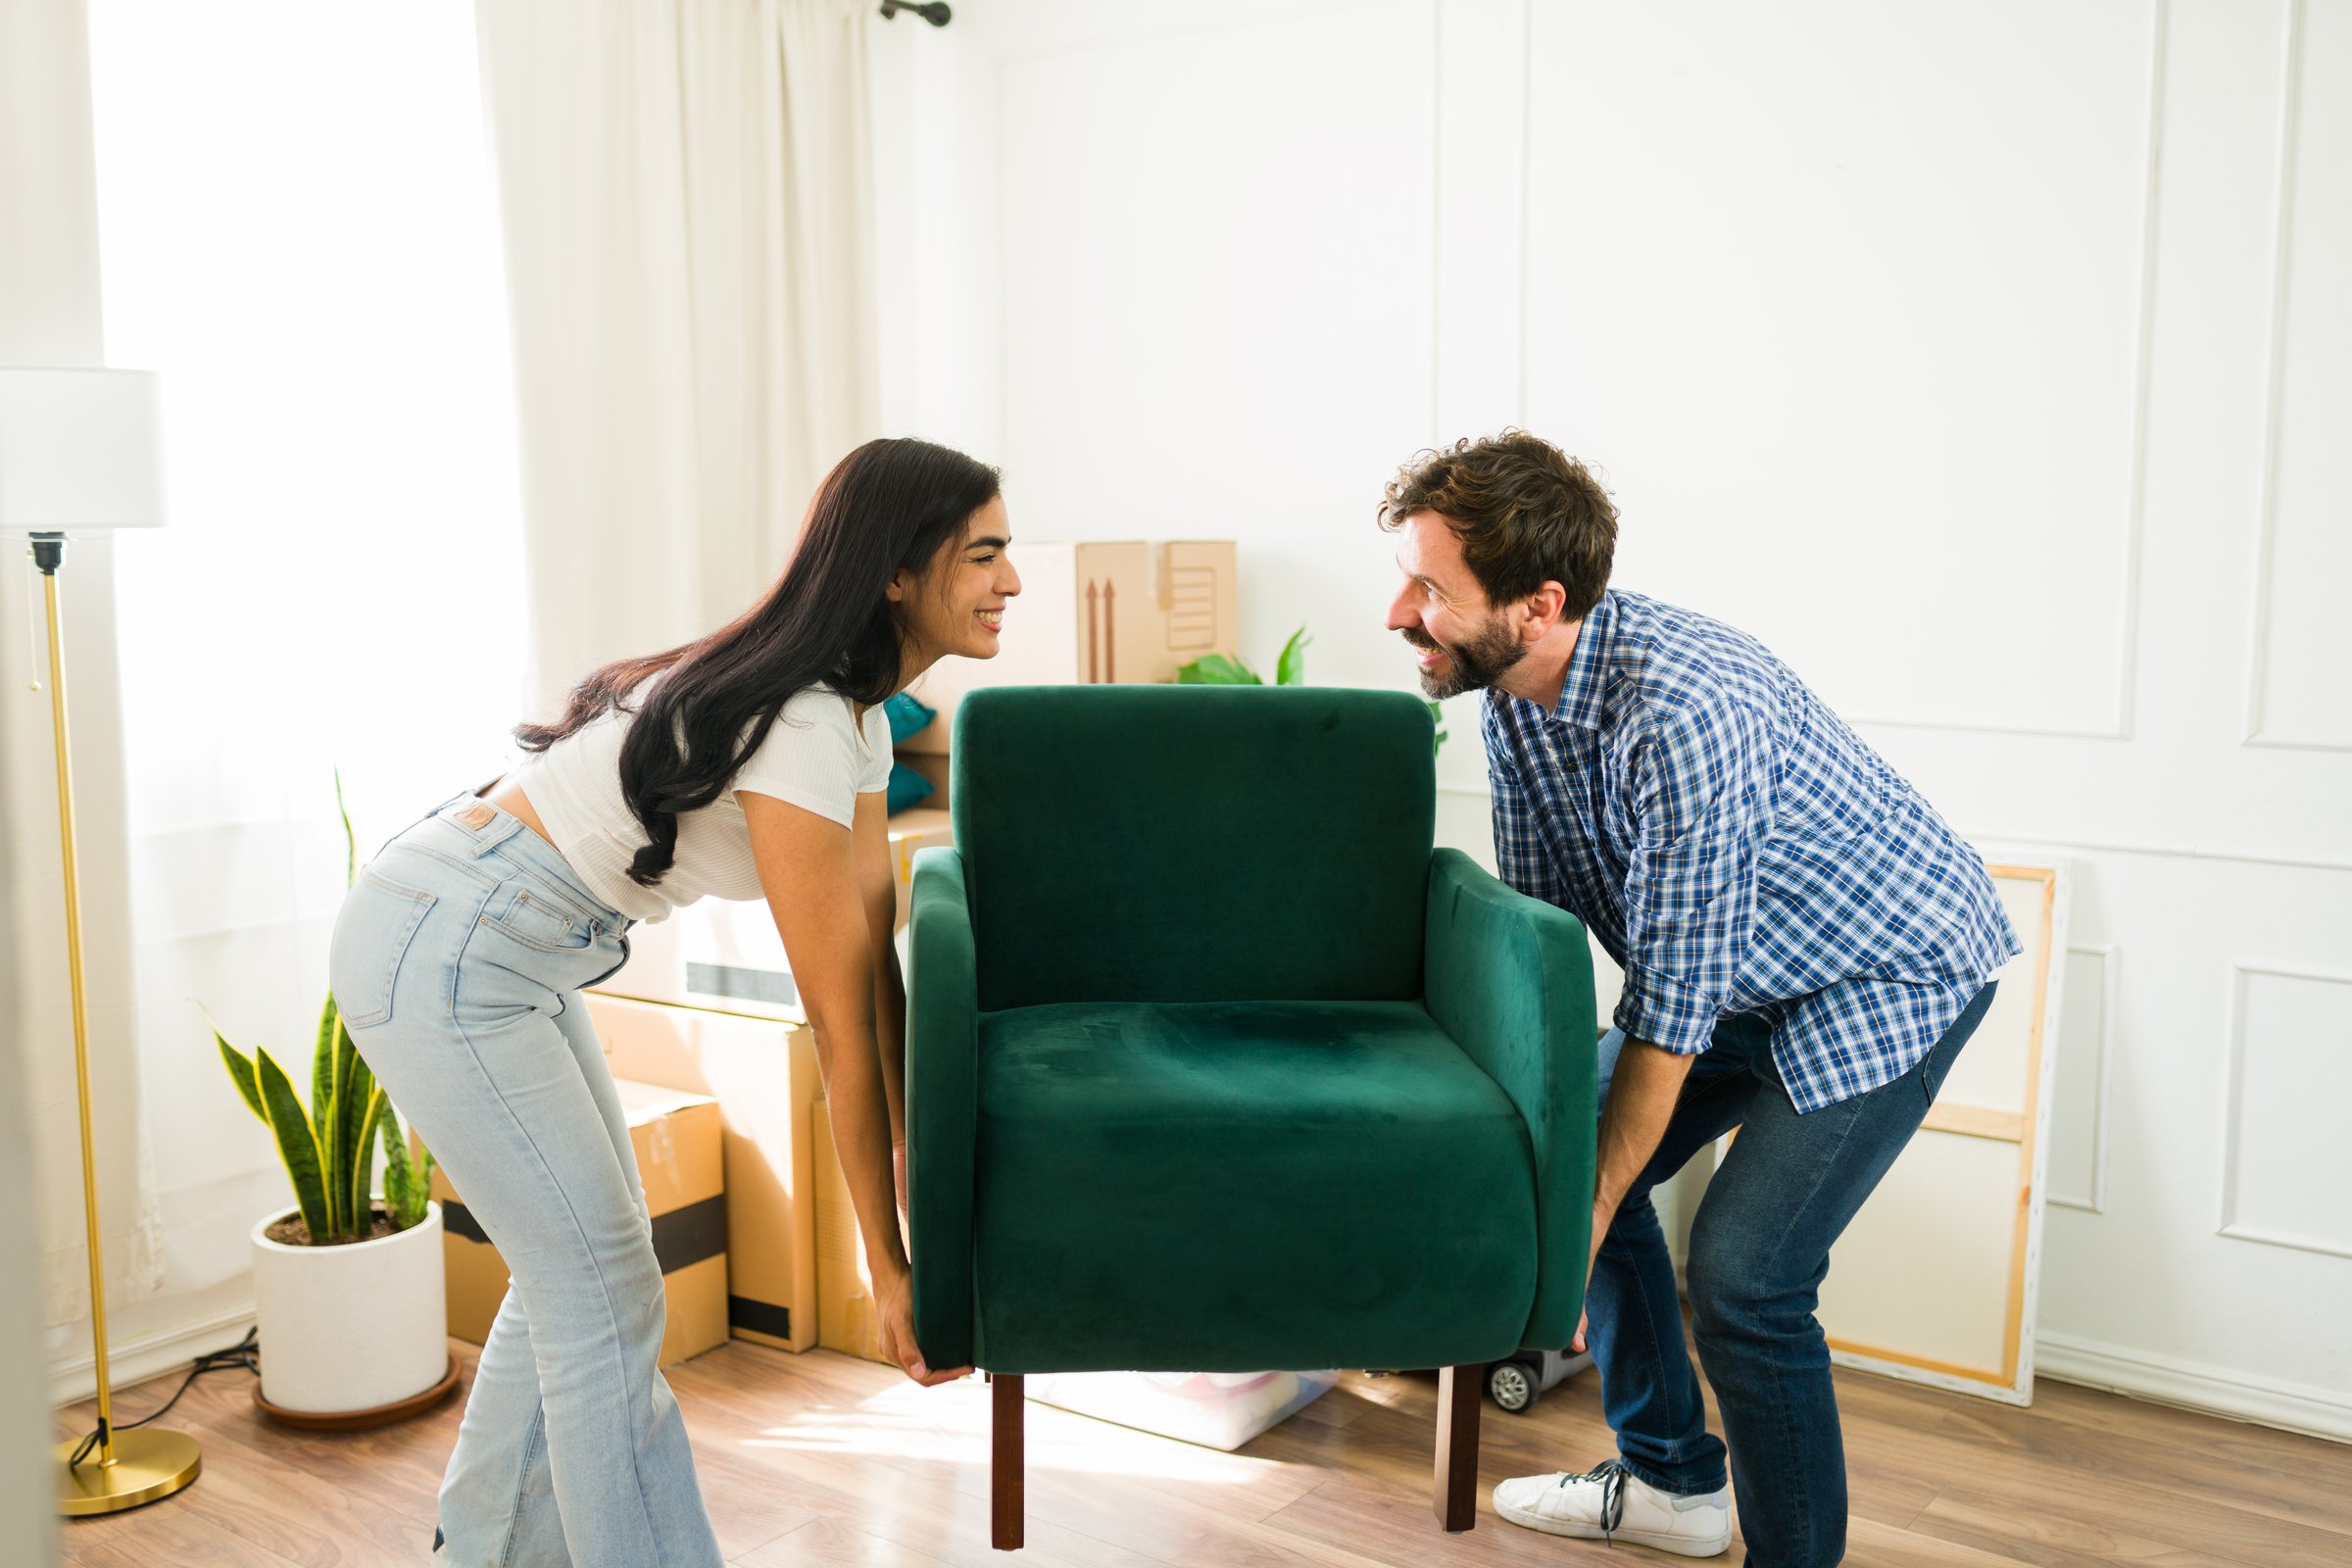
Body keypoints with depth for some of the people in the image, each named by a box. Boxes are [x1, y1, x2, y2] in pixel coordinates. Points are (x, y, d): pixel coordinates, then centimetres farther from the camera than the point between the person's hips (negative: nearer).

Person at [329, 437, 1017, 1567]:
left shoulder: (856, 716, 3)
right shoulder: (799, 732, -27)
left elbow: (876, 966, 6)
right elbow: (839, 1026, -23)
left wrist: (922, 1160, 6)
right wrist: (886, 1266, -15)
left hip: (508, 954, 10)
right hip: (437, 956, -10)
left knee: (576, 1259, 20)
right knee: (606, 1292, -2)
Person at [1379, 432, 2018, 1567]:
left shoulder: (1682, 712, -37)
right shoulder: (1511, 693, -10)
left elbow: (1673, 1004, -32)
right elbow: (1529, 922, 0)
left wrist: (1578, 1234, -26)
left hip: (1891, 971, -8)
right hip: (1744, 972, 8)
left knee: (1741, 1270, -17)